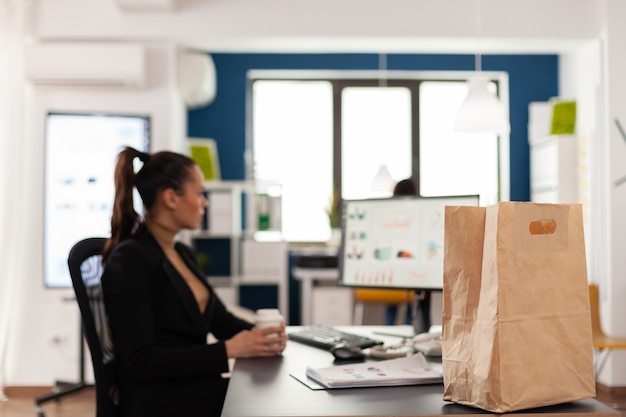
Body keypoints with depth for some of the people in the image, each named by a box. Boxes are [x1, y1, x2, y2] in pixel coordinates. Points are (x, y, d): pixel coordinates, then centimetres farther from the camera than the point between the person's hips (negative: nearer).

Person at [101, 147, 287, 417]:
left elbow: (221, 320, 16)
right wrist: (229, 350, -22)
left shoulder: (183, 254, 12)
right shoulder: (129, 261, -14)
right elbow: (140, 361, -20)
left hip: (202, 391, 8)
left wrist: (260, 335, -5)